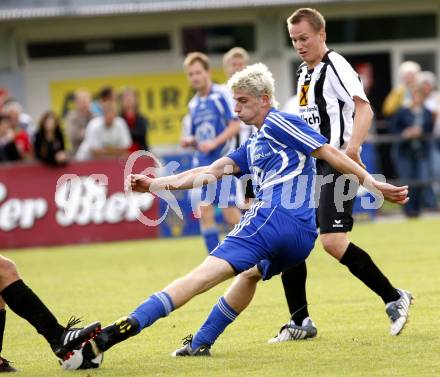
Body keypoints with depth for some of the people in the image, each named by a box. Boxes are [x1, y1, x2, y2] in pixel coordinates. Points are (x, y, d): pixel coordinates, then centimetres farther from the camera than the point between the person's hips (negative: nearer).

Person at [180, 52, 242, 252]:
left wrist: (214, 143, -21)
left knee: (229, 211, -7)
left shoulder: (222, 94, -6)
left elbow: (235, 125, -11)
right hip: (202, 162, 6)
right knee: (204, 212, -1)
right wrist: (189, 141, 0)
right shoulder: (193, 104, 13)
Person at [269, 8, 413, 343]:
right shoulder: (304, 73, 17)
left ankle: (395, 300, -6)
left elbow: (364, 109, -22)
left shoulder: (334, 66, -10)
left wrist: (352, 147, -36)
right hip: (310, 167, 9)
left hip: (337, 165, -9)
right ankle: (300, 322, 11)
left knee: (333, 241, -19)